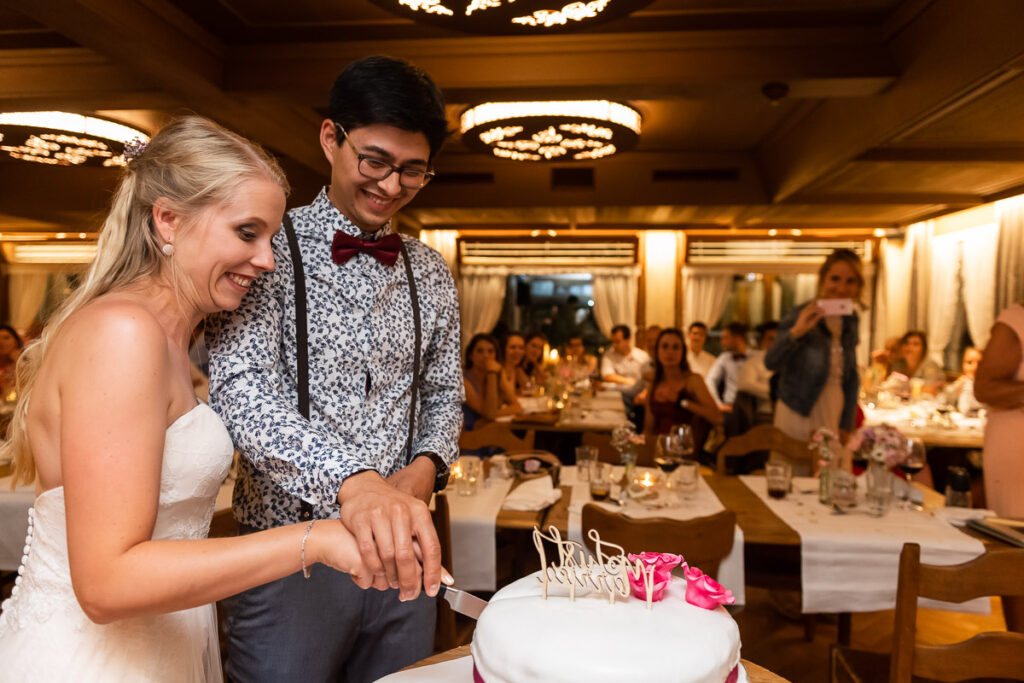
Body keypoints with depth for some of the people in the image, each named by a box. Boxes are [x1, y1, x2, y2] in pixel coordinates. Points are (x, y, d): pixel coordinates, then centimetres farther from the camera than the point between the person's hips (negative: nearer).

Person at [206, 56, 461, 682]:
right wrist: (353, 482, -41)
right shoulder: (269, 250, -10)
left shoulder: (431, 273, 7)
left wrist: (426, 465, -6)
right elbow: (244, 390, -25)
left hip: (400, 553, 5)